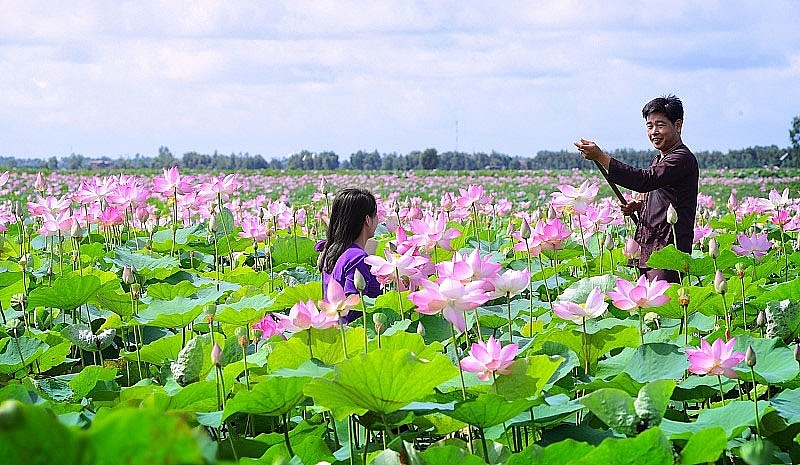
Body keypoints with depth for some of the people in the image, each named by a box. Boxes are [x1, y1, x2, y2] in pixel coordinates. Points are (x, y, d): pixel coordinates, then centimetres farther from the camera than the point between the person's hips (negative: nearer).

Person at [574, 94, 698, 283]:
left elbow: (645, 180, -26)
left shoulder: (683, 158, -11)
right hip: (647, 251, 9)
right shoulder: (659, 159, 21)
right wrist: (638, 205, 10)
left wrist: (600, 157, -28)